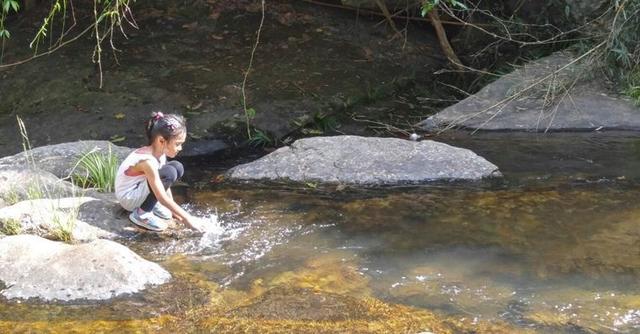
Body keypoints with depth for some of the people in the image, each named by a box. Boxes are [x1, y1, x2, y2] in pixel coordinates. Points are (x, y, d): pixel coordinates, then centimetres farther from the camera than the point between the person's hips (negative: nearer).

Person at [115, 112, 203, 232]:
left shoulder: (160, 153, -4)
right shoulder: (147, 161, -31)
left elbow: (165, 185, 7)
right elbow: (163, 198, -30)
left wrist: (174, 211, 5)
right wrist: (186, 218, -27)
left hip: (140, 188, 9)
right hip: (128, 198, -9)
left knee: (177, 168, 0)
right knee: (170, 173, -27)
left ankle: (151, 204, 9)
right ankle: (141, 214, -15)